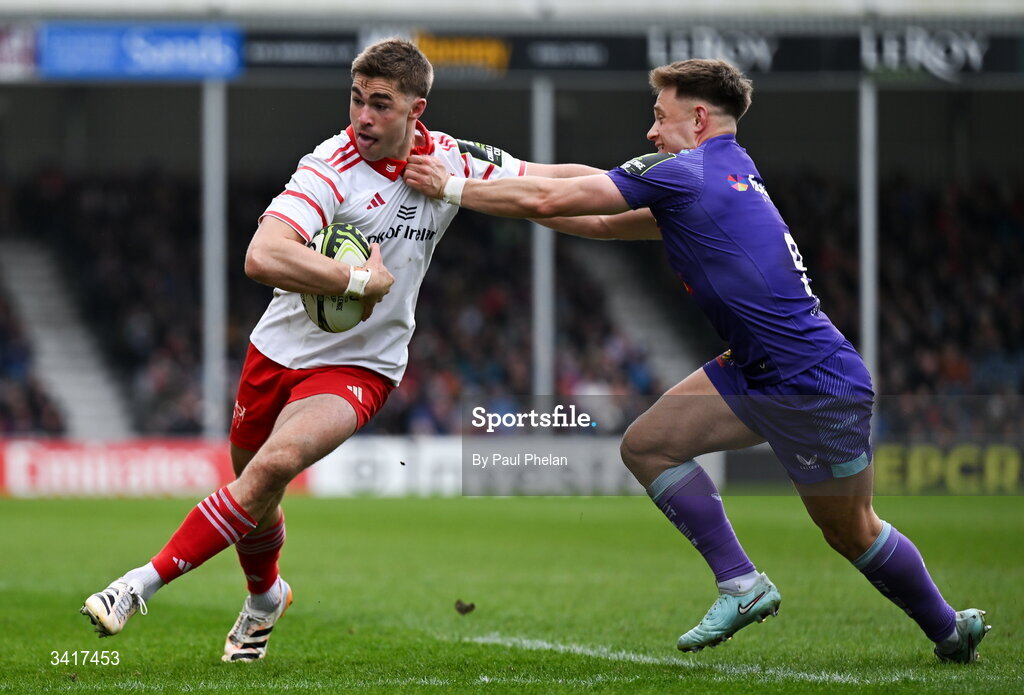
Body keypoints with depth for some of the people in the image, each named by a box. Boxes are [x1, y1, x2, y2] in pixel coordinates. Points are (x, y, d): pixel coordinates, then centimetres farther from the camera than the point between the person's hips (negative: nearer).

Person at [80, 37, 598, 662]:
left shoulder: (451, 161, -8)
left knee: (271, 468, -25)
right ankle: (265, 598, 48)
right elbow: (262, 257, -38)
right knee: (253, 492, 14)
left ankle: (141, 586, -22)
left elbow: (550, 181, 9)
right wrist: (360, 281, -34)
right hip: (283, 348, 0)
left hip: (360, 368, 0)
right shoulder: (331, 169, -22)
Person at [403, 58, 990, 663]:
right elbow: (608, 225, 20)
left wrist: (451, 188, -2)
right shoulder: (731, 171, 12)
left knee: (851, 532, 5)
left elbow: (546, 199, -14)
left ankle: (949, 629, 24)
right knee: (647, 445, 4)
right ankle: (742, 583, 7)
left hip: (816, 384, -9)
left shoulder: (682, 173, -16)